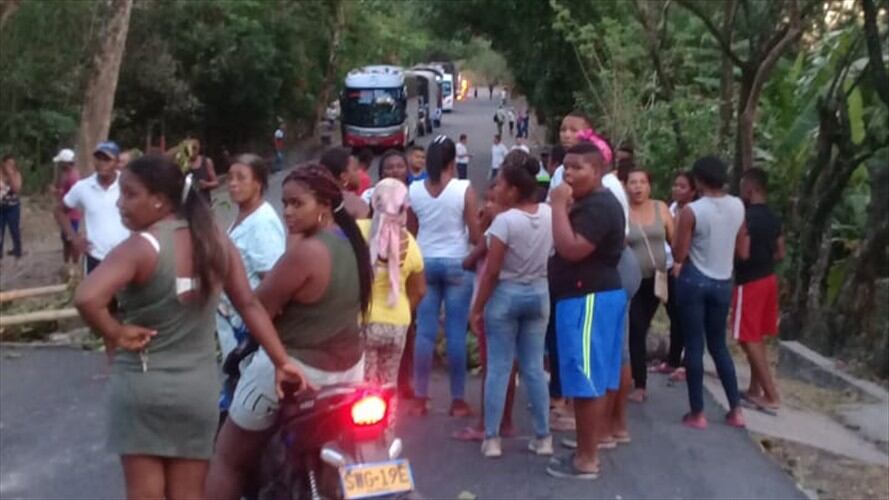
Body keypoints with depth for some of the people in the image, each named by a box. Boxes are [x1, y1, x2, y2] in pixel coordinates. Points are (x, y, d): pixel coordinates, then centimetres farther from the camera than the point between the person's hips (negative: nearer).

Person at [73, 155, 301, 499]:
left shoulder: (141, 247, -16)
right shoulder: (215, 242, 2)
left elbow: (86, 299, -31)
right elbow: (250, 305, 4)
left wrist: (116, 334, -14)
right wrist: (282, 362, 7)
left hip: (141, 384, -5)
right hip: (199, 385, 5)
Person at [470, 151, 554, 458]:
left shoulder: (505, 220, -18)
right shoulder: (549, 214, -1)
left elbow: (492, 271, -15)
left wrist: (477, 308, -8)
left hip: (505, 295, -5)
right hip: (539, 293, 5)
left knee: (498, 367, 2)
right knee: (534, 367, 11)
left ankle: (491, 439, 6)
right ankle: (543, 437, 14)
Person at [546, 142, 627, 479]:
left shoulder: (598, 207, -17)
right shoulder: (591, 203, 18)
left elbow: (571, 249, -27)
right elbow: (568, 248, 19)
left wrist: (558, 206, -20)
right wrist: (564, 208, 8)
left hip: (589, 299, -11)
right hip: (589, 297, 11)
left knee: (587, 381, -6)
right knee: (591, 380, 14)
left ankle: (587, 460, 1)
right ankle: (587, 449, 22)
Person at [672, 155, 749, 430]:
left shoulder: (691, 211, -14)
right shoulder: (738, 207, 1)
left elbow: (679, 256, -11)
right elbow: (743, 253, 8)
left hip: (694, 282, -4)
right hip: (723, 283, 5)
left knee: (694, 346, 3)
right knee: (718, 345, 16)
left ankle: (697, 413, 7)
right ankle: (735, 409, 15)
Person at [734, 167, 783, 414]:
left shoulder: (746, 217, -18)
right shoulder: (773, 218, 7)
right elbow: (780, 253, 14)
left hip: (749, 282, -8)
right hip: (768, 278, 8)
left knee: (749, 340, -3)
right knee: (757, 337, 16)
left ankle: (772, 396, -5)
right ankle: (755, 390, 22)